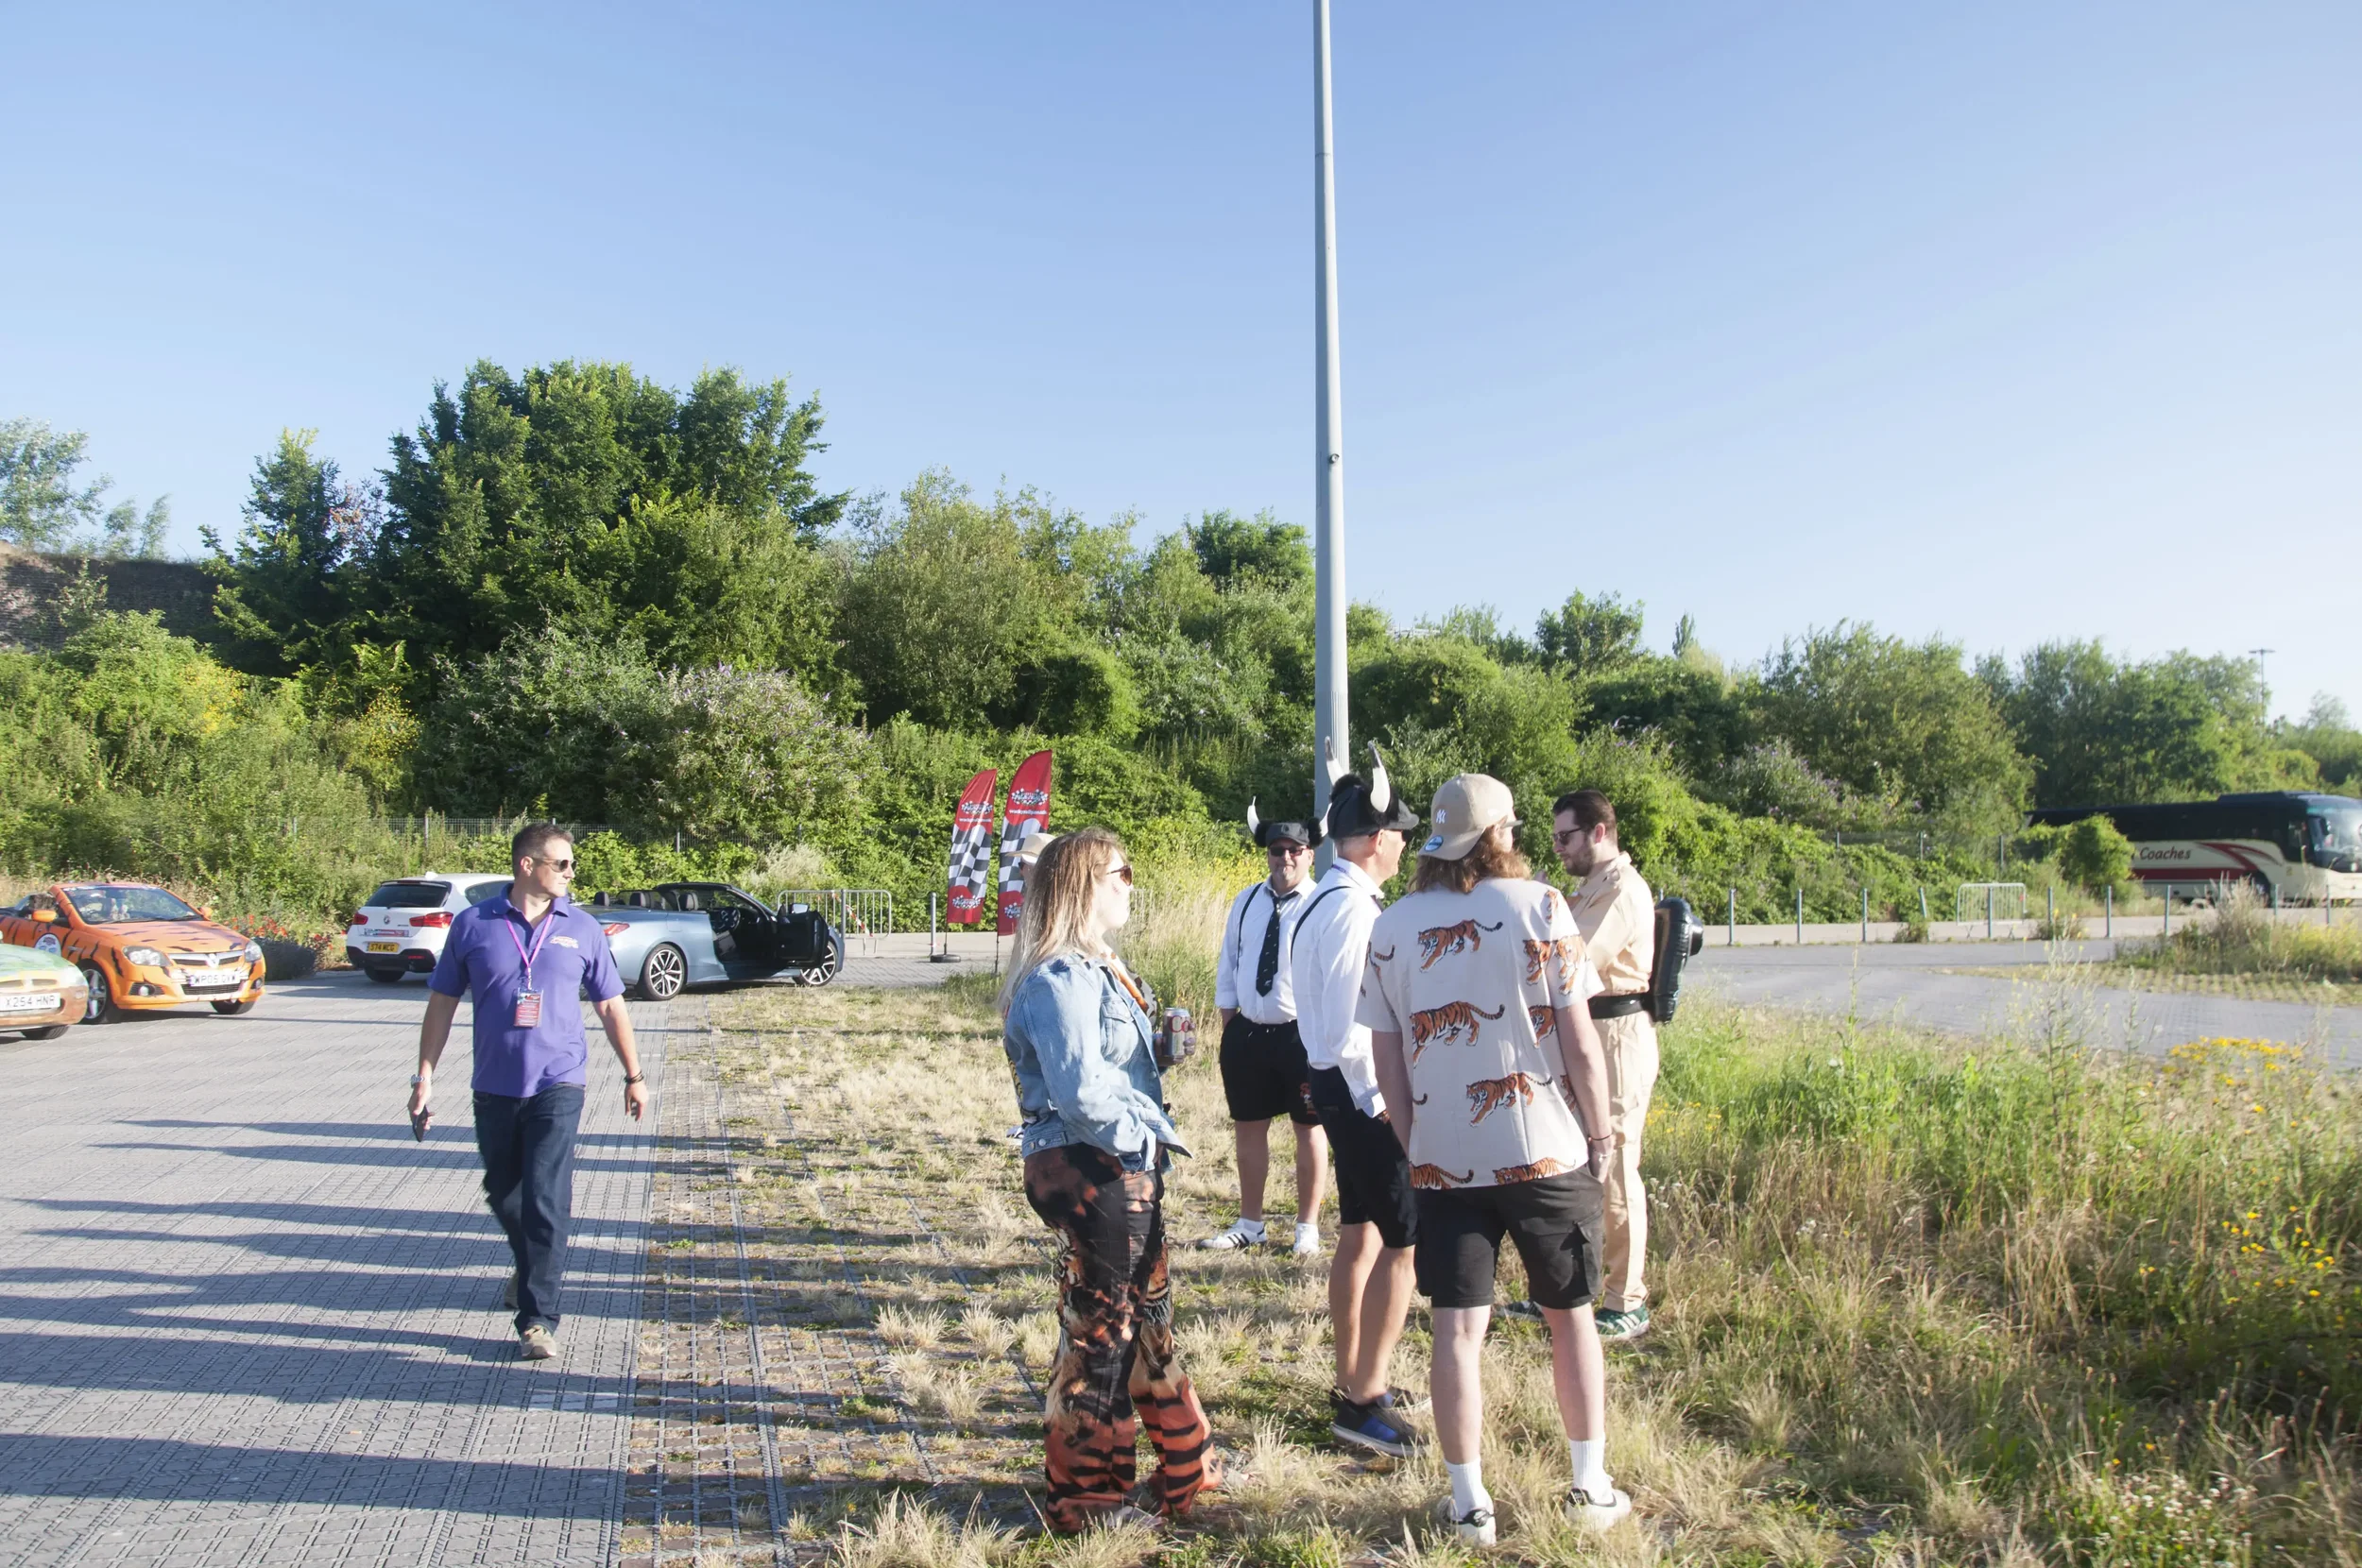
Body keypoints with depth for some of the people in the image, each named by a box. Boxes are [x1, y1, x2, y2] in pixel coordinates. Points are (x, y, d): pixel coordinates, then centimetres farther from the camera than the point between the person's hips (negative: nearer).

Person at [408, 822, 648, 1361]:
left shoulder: (581, 929, 2)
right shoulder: (473, 925, 0)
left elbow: (610, 1007, 9)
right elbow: (442, 1003, 7)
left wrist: (633, 1075, 9)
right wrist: (425, 1075, 3)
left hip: (557, 1085, -2)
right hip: (494, 1088, 2)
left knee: (546, 1200, -10)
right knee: (503, 1194, 17)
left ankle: (538, 1319, -5)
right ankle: (531, 1267, 44)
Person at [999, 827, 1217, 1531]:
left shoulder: (1099, 967, 12)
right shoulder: (1062, 979, -20)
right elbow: (1081, 1096, -27)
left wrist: (1162, 1042, 1)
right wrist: (1146, 1138, -15)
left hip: (1126, 1168, 10)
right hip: (1088, 1171, -10)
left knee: (1148, 1315, 20)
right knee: (1098, 1329, 3)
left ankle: (1184, 1468, 35)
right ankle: (1085, 1496, 20)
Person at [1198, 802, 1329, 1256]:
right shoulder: (1245, 903, 7)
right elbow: (1227, 968, 12)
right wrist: (1229, 1025, 7)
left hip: (1303, 1034, -5)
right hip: (1247, 1032, 5)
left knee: (1309, 1129, 10)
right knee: (1248, 1127, 14)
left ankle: (1307, 1227, 25)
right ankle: (1249, 1223, 30)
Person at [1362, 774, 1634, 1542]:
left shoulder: (1391, 927, 1)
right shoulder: (1538, 906, -8)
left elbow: (1387, 1059, 4)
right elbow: (1580, 1043, -9)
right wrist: (1601, 1135, 4)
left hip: (1443, 1159, 2)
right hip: (1546, 1151, -1)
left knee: (1457, 1331, 9)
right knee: (1570, 1316, 16)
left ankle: (1470, 1504, 16)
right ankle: (1591, 1488, 27)